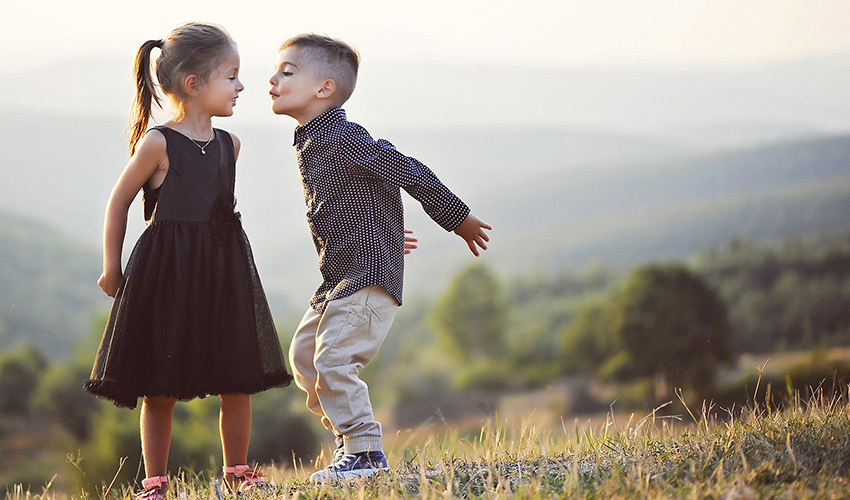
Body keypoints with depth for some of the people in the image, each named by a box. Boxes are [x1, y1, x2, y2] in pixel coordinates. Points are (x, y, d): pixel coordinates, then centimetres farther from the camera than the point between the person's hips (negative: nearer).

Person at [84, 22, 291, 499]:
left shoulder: (228, 144, 7)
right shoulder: (157, 144, -10)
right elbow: (120, 201, -2)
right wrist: (112, 268, 1)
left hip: (224, 265, 5)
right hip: (167, 272, -5)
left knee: (238, 380, 5)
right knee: (160, 387, 2)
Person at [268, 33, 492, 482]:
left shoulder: (346, 138, -19)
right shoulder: (309, 143, 11)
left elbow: (411, 172, -16)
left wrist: (459, 219, -8)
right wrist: (384, 238, 35)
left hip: (368, 275, -10)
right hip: (337, 277, 10)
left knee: (334, 358, -15)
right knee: (304, 353, 14)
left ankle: (365, 453, -6)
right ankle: (348, 437, 24)